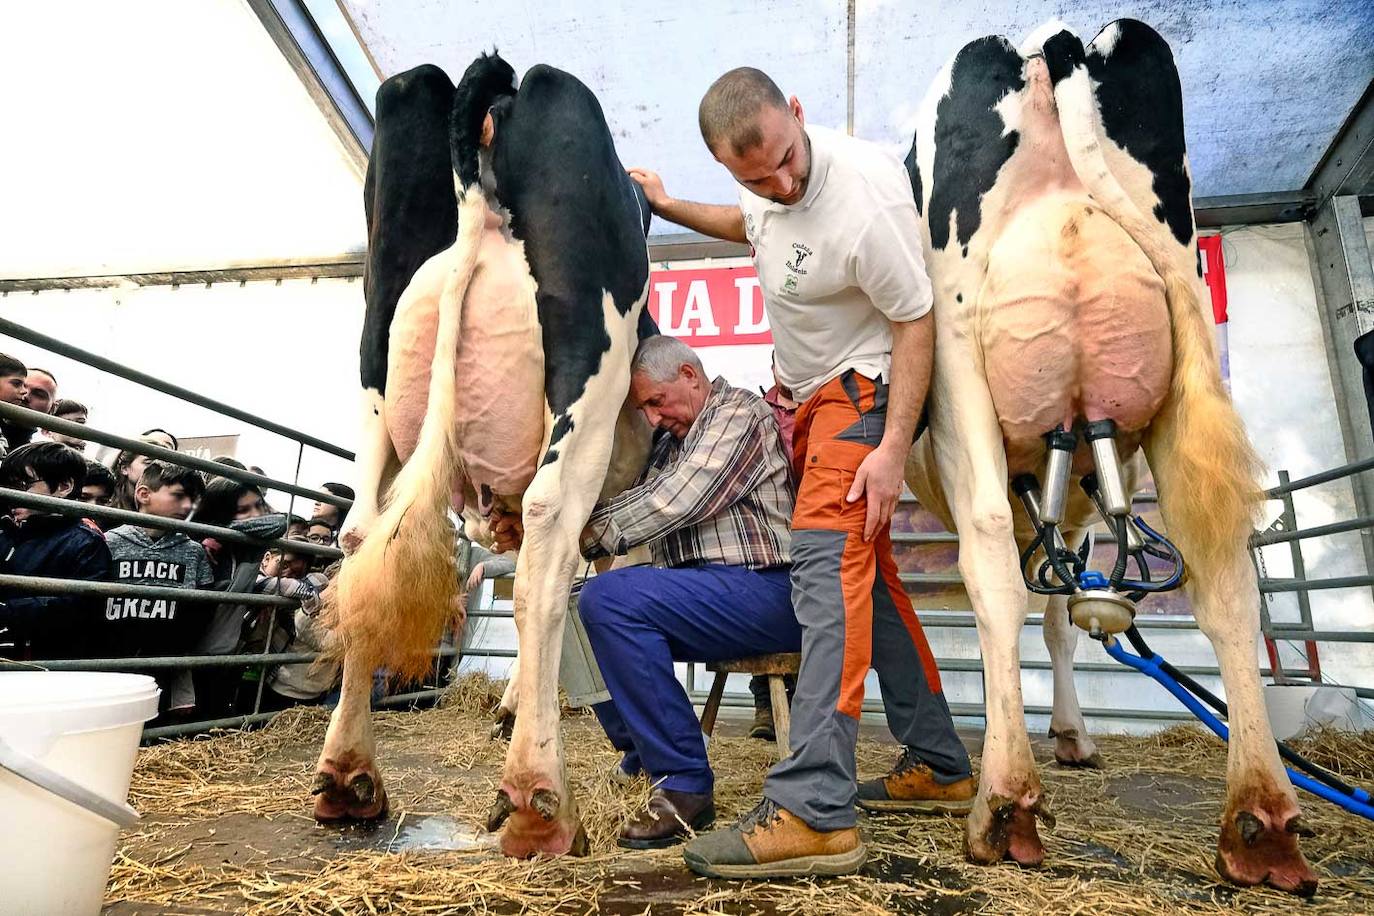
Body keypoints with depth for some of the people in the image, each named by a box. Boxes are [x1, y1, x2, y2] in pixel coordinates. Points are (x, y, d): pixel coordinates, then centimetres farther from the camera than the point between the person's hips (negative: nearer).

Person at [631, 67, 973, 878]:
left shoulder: (860, 209, -26)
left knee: (830, 565, -23)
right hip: (813, 396, 9)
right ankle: (939, 767, 24)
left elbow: (917, 322, -21)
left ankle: (814, 813, -25)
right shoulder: (770, 186, 0)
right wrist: (669, 208, 18)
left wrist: (894, 449, -25)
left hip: (863, 390, -9)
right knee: (867, 573, 11)